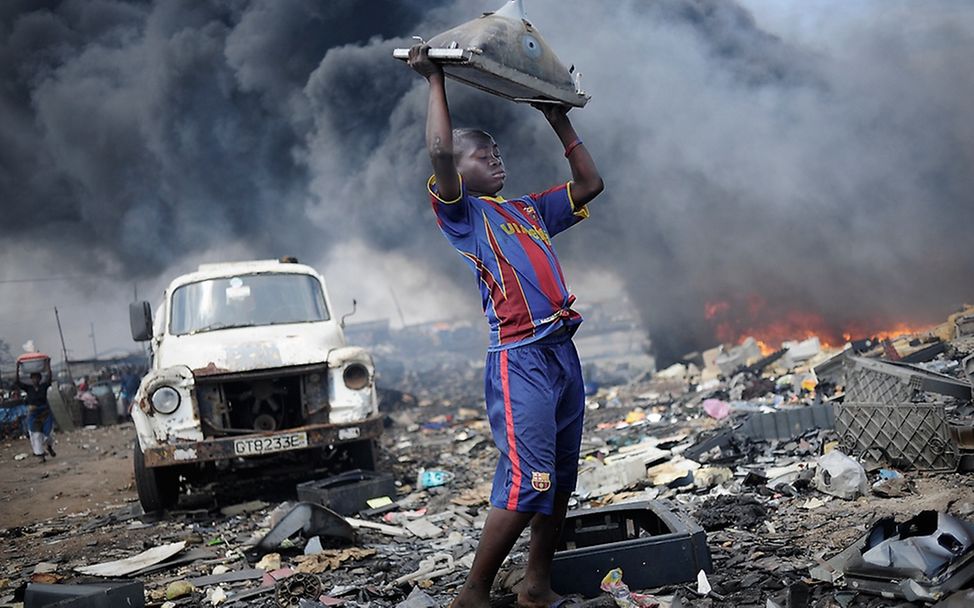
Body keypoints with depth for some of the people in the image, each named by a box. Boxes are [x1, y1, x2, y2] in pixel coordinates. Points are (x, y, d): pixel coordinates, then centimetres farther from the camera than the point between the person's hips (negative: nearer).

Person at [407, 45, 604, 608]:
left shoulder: (528, 210, 22)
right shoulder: (464, 213, 1)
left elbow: (590, 184, 29)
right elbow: (440, 150, -16)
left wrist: (561, 122, 27)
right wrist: (435, 81, -6)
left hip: (564, 352, 8)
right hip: (519, 359, -8)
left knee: (560, 481, 9)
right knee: (526, 484, -13)